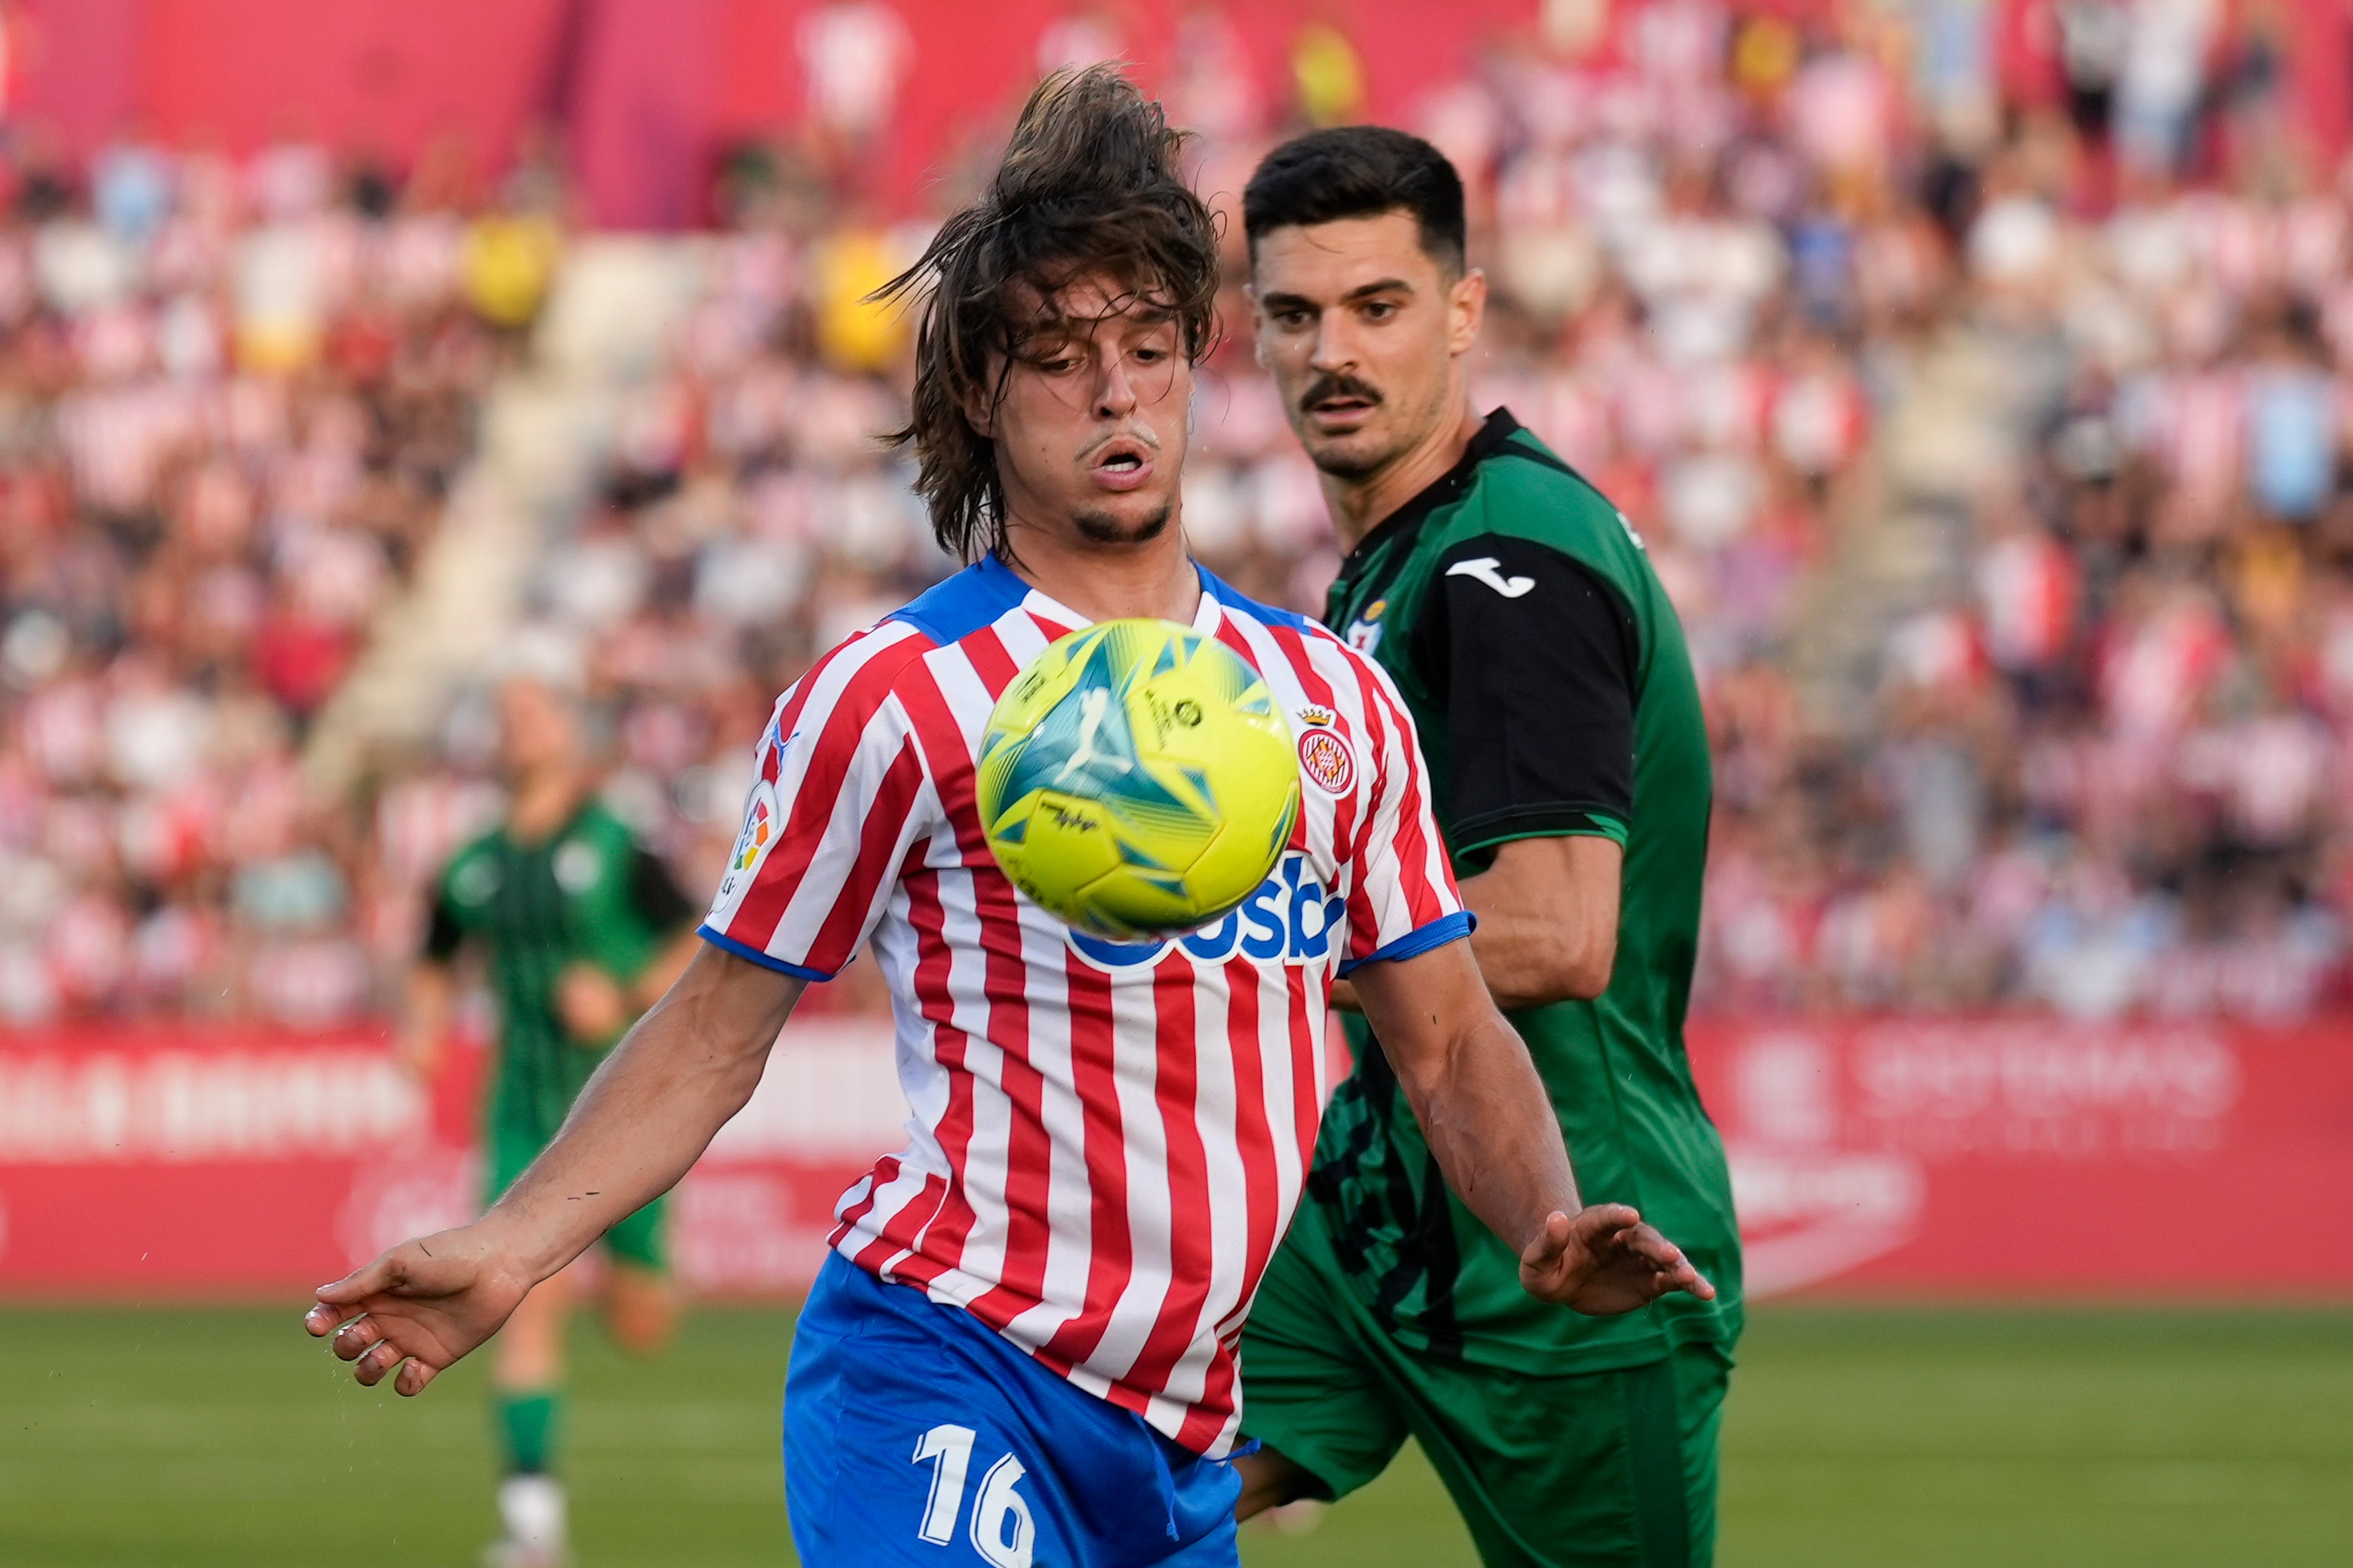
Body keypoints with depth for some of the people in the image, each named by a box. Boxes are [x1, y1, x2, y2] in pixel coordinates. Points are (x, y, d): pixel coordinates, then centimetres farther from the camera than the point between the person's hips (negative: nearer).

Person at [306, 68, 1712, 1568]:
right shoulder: (894, 699, -2)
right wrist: (505, 1251, -10)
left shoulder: (1337, 696, 14)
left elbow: (1449, 1041, 19)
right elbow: (714, 1034, 3)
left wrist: (1551, 1227, -1)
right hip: (940, 1371, -6)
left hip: (1184, 1441, 6)